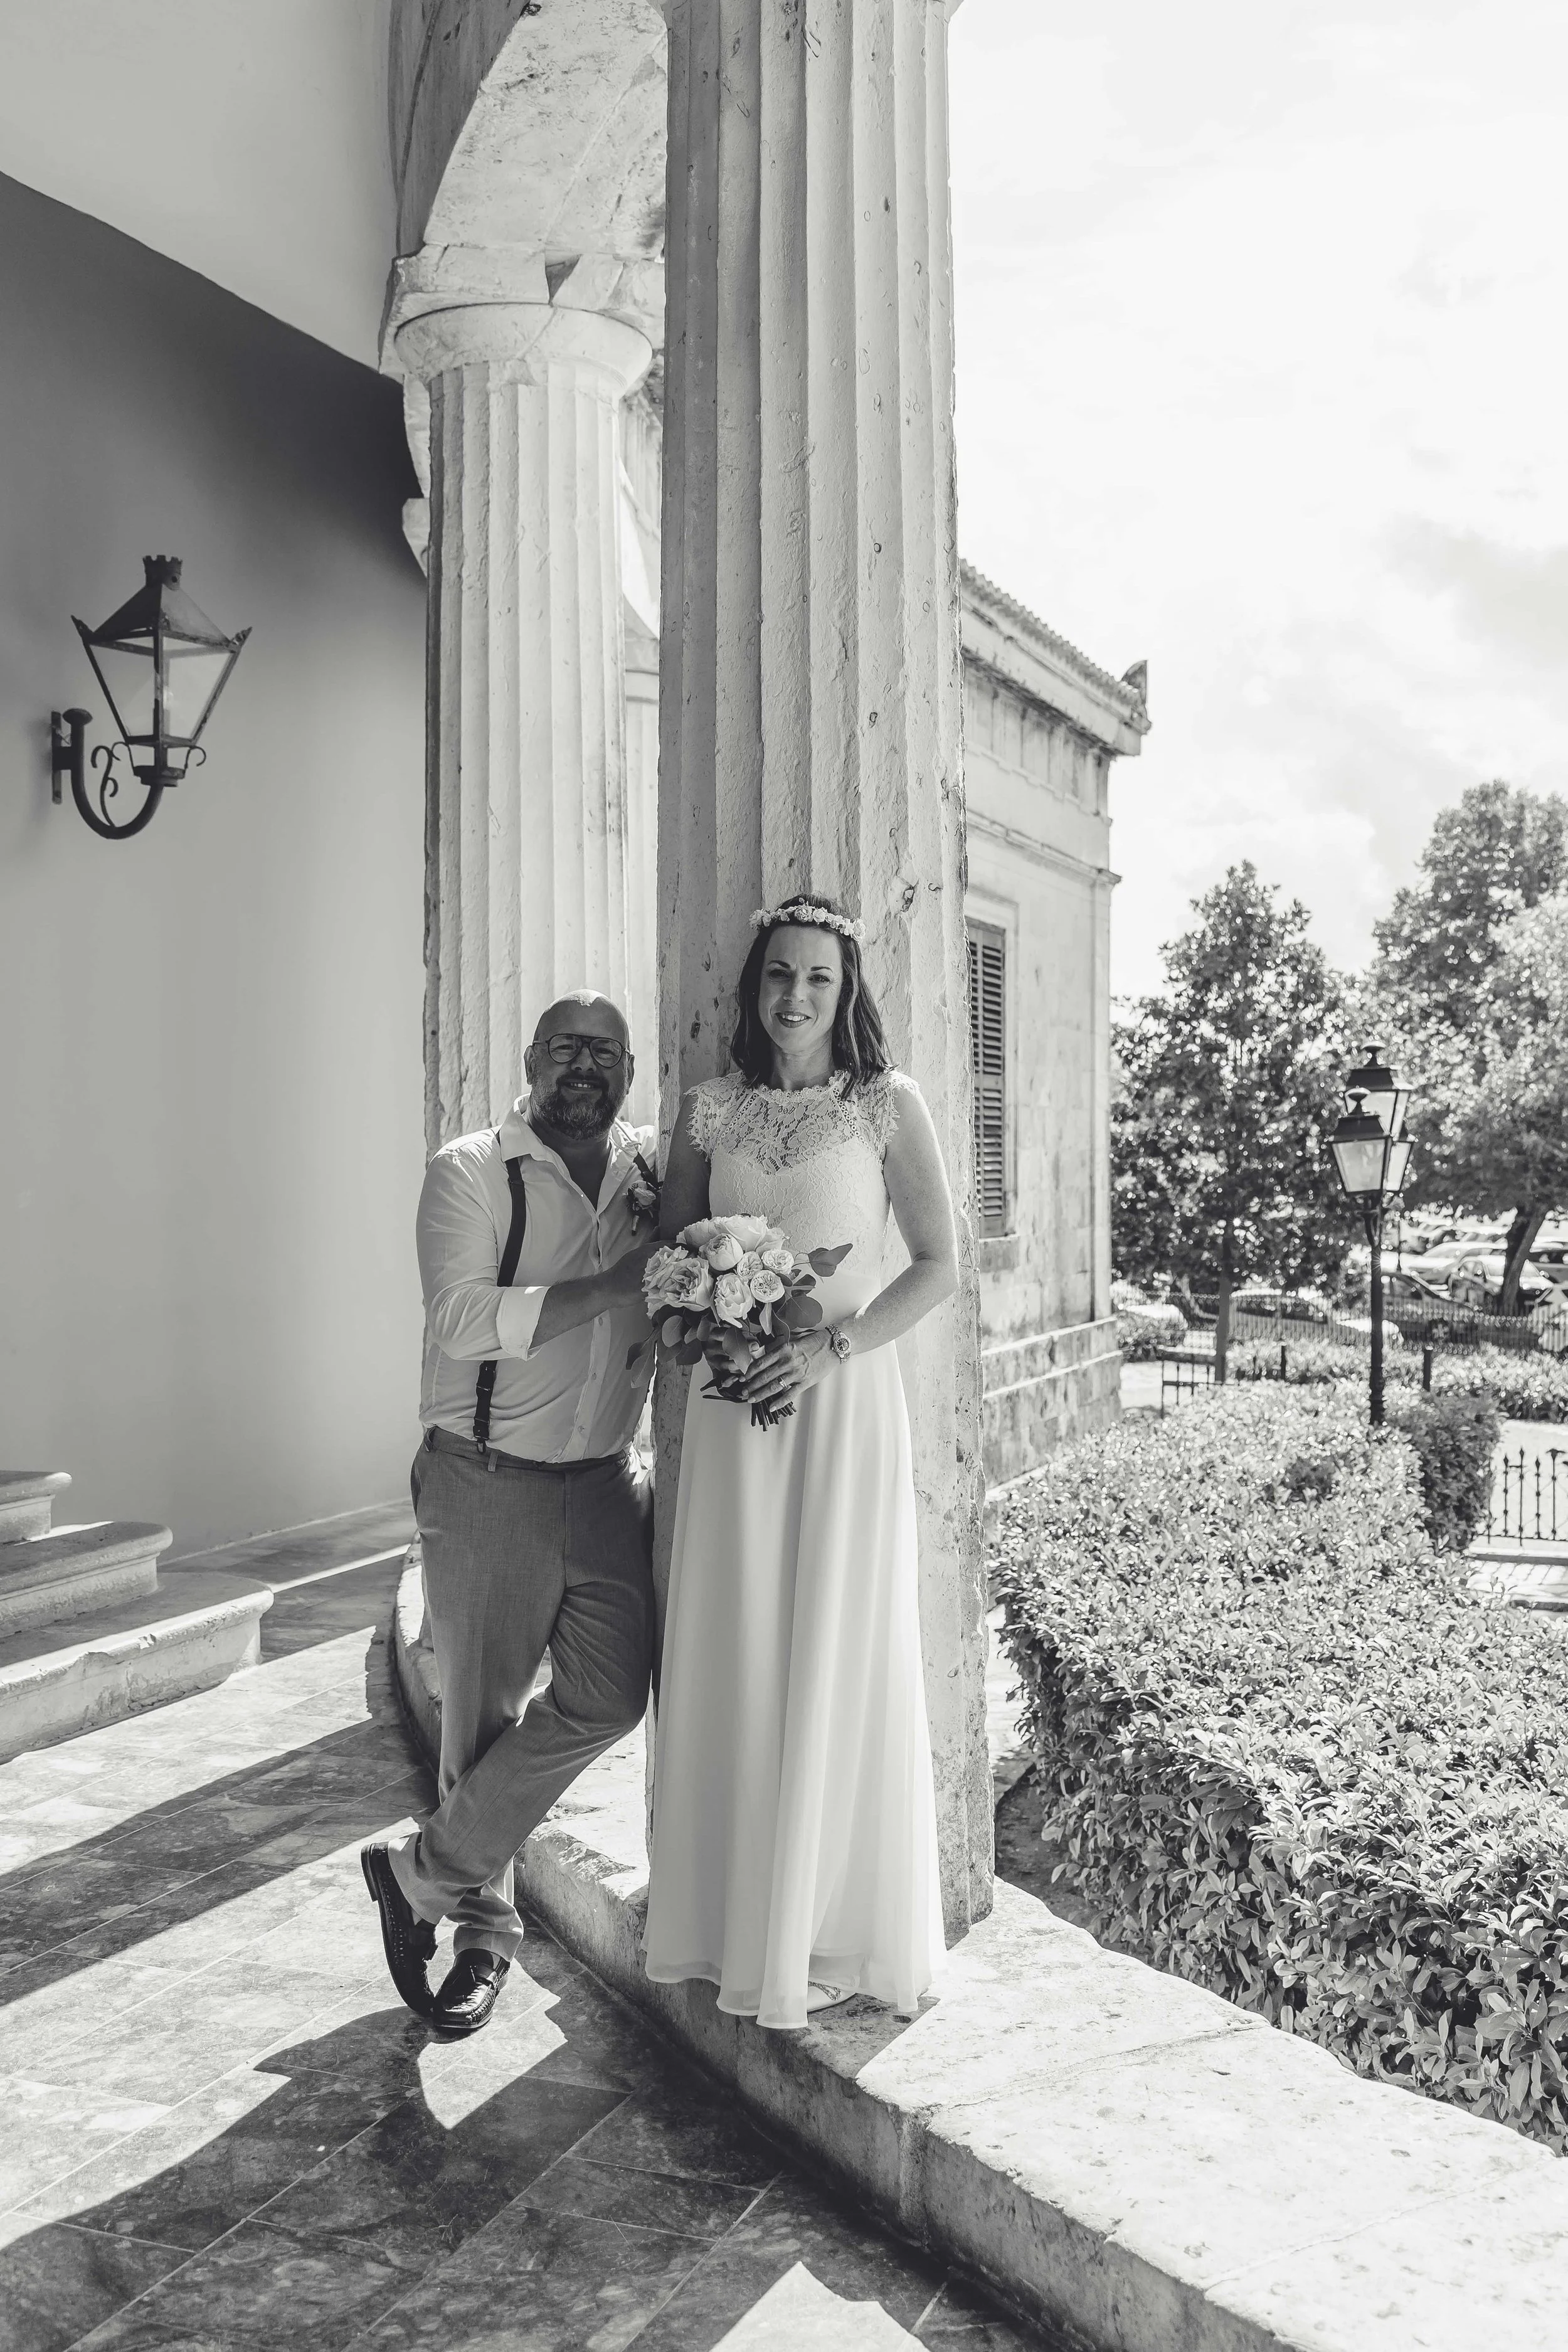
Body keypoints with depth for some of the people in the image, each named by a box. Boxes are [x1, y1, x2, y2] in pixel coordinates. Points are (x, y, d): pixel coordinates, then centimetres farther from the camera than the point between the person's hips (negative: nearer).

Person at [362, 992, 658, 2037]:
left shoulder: (657, 1171, 5)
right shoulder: (470, 1172, -8)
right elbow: (465, 1319, -21)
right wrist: (621, 1282, -24)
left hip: (605, 1482, 4)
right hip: (486, 1484, -4)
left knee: (609, 1697, -3)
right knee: (483, 1715, 8)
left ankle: (423, 1873, 15)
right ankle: (486, 1928, 29)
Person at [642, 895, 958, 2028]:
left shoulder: (888, 1103, -1)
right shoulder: (711, 1108, 9)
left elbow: (941, 1265, -3)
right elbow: (671, 1249, 15)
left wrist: (830, 1347, -14)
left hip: (843, 1398, -3)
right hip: (733, 1405, 3)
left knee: (836, 1658, 2)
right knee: (733, 1658, 6)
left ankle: (834, 1933, 16)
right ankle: (737, 1922, 19)